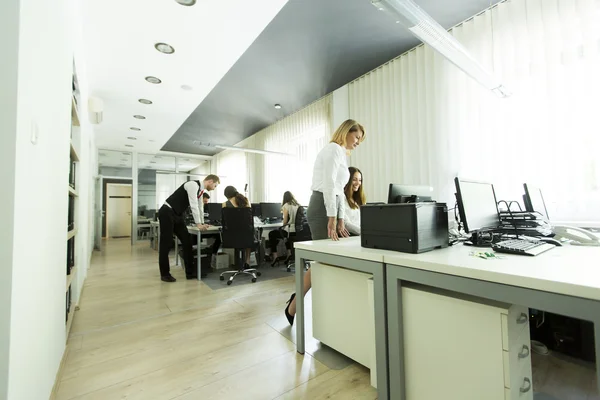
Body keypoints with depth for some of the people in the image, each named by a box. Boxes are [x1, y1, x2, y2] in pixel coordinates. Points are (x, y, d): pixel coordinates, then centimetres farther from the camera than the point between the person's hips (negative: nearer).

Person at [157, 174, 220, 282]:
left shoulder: (201, 190, 10)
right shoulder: (193, 185, -19)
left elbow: (199, 207, 17)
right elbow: (193, 205, -24)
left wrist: (202, 223, 16)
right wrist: (198, 224, -21)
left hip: (177, 215, 9)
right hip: (167, 213, -9)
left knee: (187, 242, 4)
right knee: (166, 244, 0)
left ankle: (190, 272, 10)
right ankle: (165, 274, 13)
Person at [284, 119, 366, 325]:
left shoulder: (342, 155, 24)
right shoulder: (334, 149, -7)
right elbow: (329, 185, -18)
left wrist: (341, 219, 12)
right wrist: (332, 218, -23)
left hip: (331, 207, 10)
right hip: (323, 208, -10)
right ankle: (294, 306, 10)